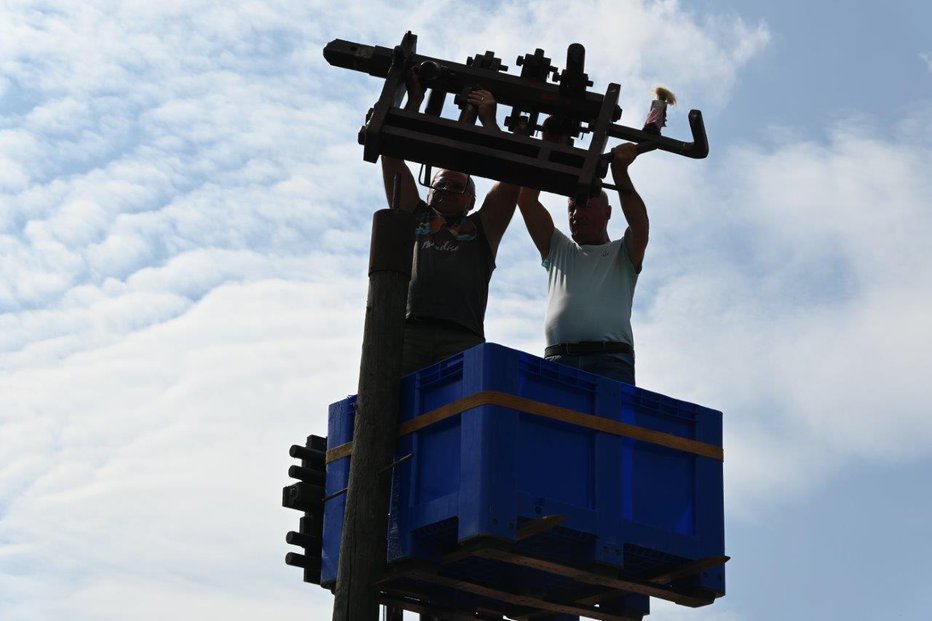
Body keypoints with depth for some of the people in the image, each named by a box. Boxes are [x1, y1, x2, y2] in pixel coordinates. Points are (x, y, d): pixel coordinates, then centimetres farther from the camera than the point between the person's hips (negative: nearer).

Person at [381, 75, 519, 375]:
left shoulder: (482, 227, 28)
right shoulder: (415, 217, 30)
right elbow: (392, 158, 28)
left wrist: (488, 120, 27)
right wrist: (414, 101, 31)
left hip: (463, 340, 0)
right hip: (409, 331, 0)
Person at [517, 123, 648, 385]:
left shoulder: (624, 253, 23)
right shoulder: (558, 249, 29)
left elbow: (639, 224, 0)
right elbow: (527, 201, 20)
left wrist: (620, 172, -8)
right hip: (558, 359, 1)